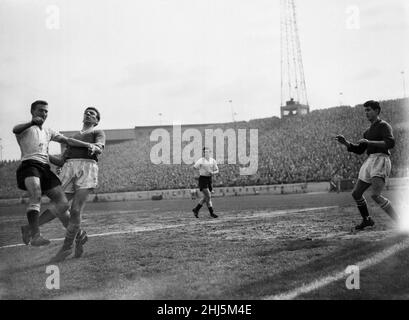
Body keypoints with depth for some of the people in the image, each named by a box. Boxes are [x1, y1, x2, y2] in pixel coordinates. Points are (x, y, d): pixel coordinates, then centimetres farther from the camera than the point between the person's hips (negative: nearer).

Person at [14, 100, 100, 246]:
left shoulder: (48, 132, 29)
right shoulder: (26, 128, 9)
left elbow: (67, 140, 20)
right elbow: (15, 130, -16)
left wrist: (88, 145, 4)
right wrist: (33, 122, -35)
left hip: (45, 168, 7)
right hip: (29, 164, -7)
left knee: (63, 203, -2)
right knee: (36, 195, -33)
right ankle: (35, 235, -39)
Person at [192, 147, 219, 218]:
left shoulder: (213, 160, 6)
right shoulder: (201, 160, -8)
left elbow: (217, 170, 7)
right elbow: (194, 167, -17)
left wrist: (213, 173, -10)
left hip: (209, 179, 6)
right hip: (202, 179, -6)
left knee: (206, 197, 11)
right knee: (208, 196, -11)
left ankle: (196, 209, 27)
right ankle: (211, 213, -3)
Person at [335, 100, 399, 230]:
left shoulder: (384, 125, -3)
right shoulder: (368, 131, 23)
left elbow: (390, 143, -19)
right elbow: (359, 150, 25)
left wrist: (369, 142, -19)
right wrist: (345, 143, 12)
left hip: (381, 160, -9)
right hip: (370, 161, 9)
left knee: (375, 195, -24)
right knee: (356, 193, 12)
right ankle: (367, 220, 30)